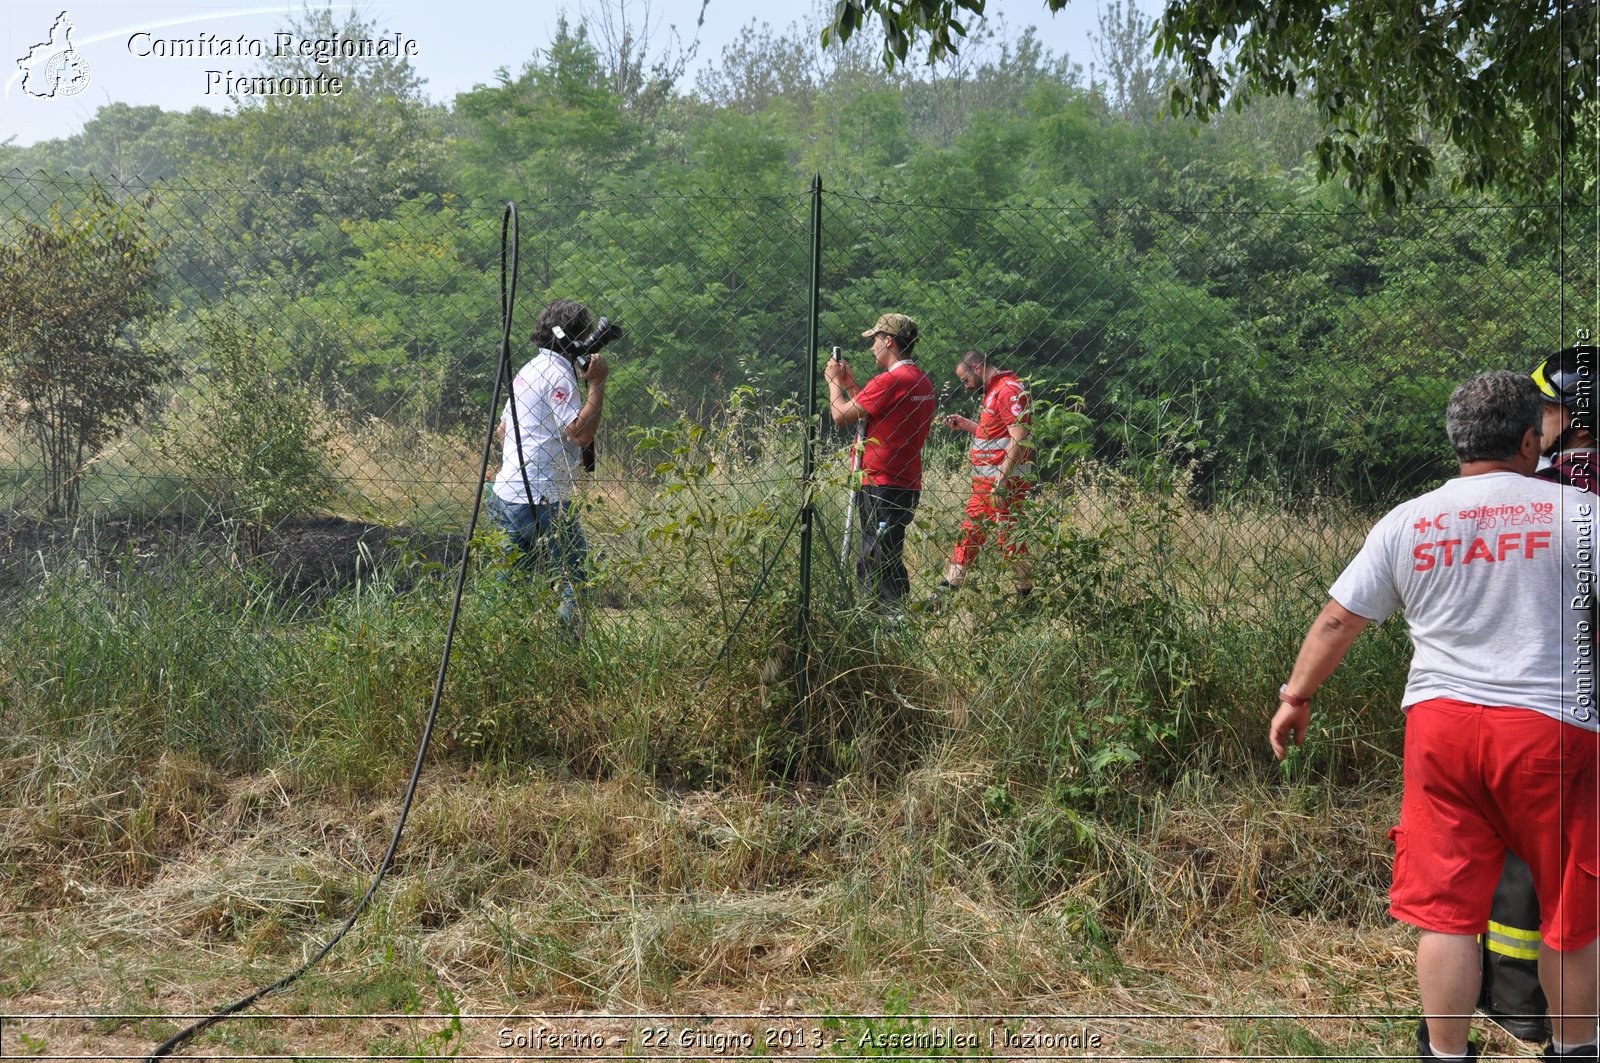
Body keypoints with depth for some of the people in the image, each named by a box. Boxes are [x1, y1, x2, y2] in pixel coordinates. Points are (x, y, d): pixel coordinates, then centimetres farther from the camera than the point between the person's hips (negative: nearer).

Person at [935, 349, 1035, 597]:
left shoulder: (1009, 390, -13)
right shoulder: (994, 391, 19)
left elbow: (1018, 439, -21)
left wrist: (1000, 481, -25)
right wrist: (966, 424, 16)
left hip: (1006, 482, -10)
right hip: (984, 483, 10)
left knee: (1009, 538, -5)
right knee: (970, 532, 11)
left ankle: (1027, 593, 5)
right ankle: (948, 587, 14)